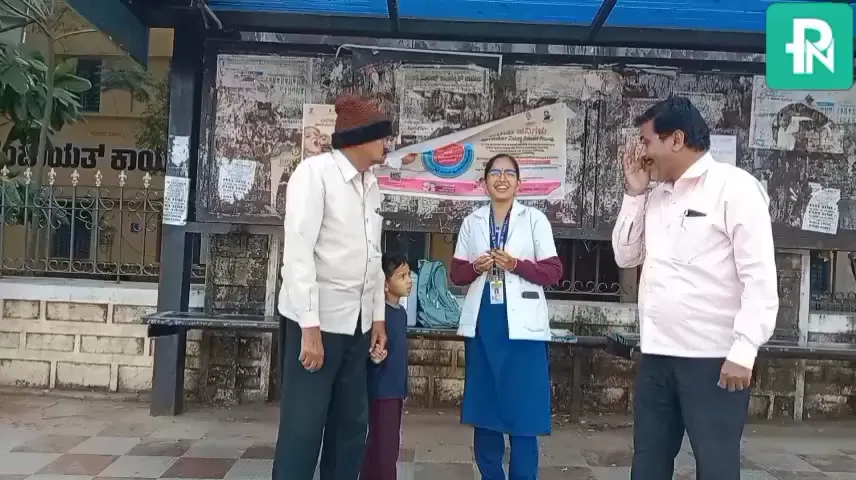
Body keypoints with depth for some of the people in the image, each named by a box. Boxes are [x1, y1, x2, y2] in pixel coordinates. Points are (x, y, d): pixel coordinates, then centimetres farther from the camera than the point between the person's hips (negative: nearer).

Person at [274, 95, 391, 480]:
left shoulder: (371, 186, 12)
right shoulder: (315, 172, -11)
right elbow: (298, 251, -16)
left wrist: (378, 317, 14)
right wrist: (310, 325, -20)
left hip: (357, 322, 7)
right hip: (317, 319, -7)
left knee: (352, 425, 12)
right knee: (303, 429, -1)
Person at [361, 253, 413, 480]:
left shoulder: (401, 312, 11)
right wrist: (373, 355, -40)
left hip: (395, 390, 9)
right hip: (381, 391, -9)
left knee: (389, 448, 16)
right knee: (383, 449, -6)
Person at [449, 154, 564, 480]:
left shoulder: (535, 219, 2)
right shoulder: (472, 222, 10)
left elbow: (553, 271, -2)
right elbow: (456, 273, 10)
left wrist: (515, 264, -16)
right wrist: (476, 267, -11)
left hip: (522, 324, -3)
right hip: (482, 322, 3)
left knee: (522, 406, -2)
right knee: (483, 404, 8)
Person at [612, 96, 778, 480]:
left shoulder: (735, 187, -7)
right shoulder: (656, 195, 14)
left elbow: (760, 276, -12)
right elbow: (626, 256, 16)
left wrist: (743, 350, -18)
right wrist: (634, 193, 6)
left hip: (714, 358, -7)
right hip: (657, 355, 7)